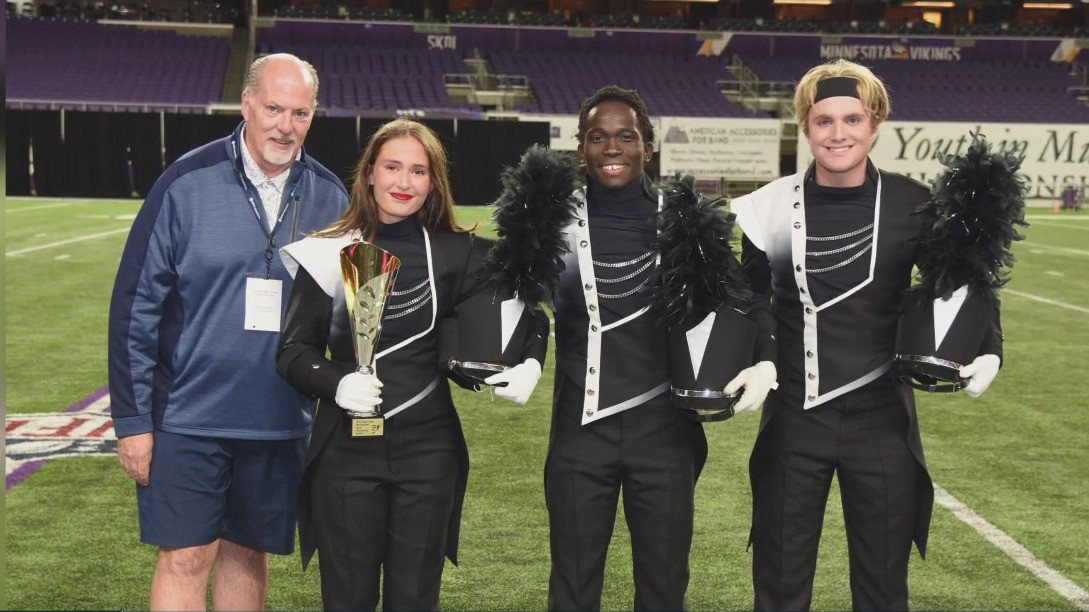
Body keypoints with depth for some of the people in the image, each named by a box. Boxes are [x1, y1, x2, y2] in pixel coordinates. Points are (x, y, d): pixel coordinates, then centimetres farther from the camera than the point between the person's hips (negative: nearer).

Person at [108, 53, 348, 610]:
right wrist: (131, 418, -8)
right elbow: (134, 304, -7)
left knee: (247, 553, 14)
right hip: (189, 414, -3)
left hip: (281, 420, 3)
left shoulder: (329, 197, 2)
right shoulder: (188, 183, -8)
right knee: (186, 558, -1)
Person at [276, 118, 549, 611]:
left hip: (428, 450, 1)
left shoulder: (456, 253, 1)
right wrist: (336, 383, -20)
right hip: (346, 450, -1)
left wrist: (531, 362, -8)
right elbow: (294, 350, -1)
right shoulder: (330, 253, -2)